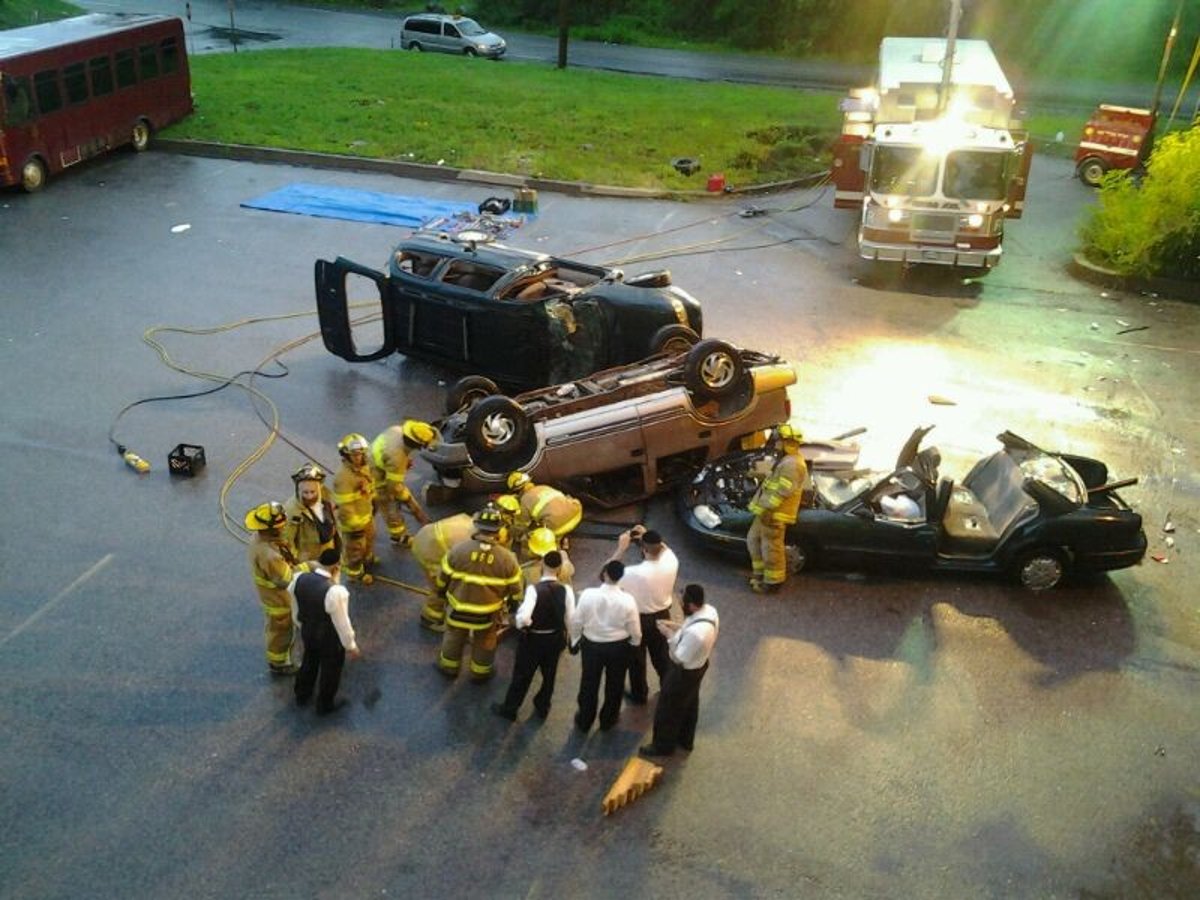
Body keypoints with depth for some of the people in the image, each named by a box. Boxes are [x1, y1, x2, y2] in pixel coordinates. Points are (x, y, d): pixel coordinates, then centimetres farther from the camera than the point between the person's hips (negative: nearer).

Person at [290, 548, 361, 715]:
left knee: (309, 661, 33)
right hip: (329, 639, -5)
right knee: (330, 670, 23)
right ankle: (324, 705, 46)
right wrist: (351, 646, -7)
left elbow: (295, 612, -1)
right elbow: (342, 624, -24)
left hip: (307, 632, 5)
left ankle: (302, 696, 57)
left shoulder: (299, 578, -19)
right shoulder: (335, 592, -38)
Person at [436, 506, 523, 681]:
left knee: (454, 637, 26)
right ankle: (480, 672, 42)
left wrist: (442, 592, 15)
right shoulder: (506, 558, -20)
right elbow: (514, 589, -8)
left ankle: (449, 666, 46)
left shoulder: (458, 549, -20)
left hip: (458, 609, 1)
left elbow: (443, 578, -6)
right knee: (484, 643, 25)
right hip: (488, 613, 0)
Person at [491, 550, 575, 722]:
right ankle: (542, 707, 43)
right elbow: (571, 618, -12)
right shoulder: (566, 590, -15)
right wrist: (564, 635, 7)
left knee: (522, 675, 15)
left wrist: (519, 625, -12)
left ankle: (509, 709, 32)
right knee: (549, 674, 24)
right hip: (556, 638, 3)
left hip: (533, 638, -3)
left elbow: (523, 617, -34)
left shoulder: (534, 589, -25)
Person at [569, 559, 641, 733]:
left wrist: (575, 641, 8)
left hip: (591, 645, 0)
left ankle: (584, 721, 38)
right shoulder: (627, 600, -23)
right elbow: (635, 631, -12)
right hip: (618, 647, 0)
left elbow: (576, 621, -10)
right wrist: (634, 646, 9)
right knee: (614, 684, 23)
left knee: (589, 684, 21)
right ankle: (608, 720, 41)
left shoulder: (588, 594, -23)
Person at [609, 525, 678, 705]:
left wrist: (621, 549, -24)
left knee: (637, 659, 20)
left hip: (639, 619, -4)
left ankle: (639, 695, 38)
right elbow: (665, 549, 5)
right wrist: (649, 536, -3)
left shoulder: (636, 573, -36)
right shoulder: (671, 562, -21)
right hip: (662, 616, 4)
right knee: (662, 655, 26)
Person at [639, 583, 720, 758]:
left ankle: (663, 746, 38)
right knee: (689, 705, 29)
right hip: (699, 665, 9)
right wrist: (677, 627, -4)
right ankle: (686, 740, 51)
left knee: (668, 710, 16)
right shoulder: (709, 610, -15)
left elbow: (680, 658, -29)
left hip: (685, 673, -9)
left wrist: (670, 634, -22)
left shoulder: (696, 632, -43)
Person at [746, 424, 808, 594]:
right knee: (753, 539, 20)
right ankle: (760, 572, 33)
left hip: (775, 514, -11)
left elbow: (782, 490, -25)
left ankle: (772, 582, 10)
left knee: (771, 548, -1)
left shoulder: (792, 464, -20)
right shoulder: (786, 460, 16)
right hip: (767, 511, 11)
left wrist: (767, 509, -25)